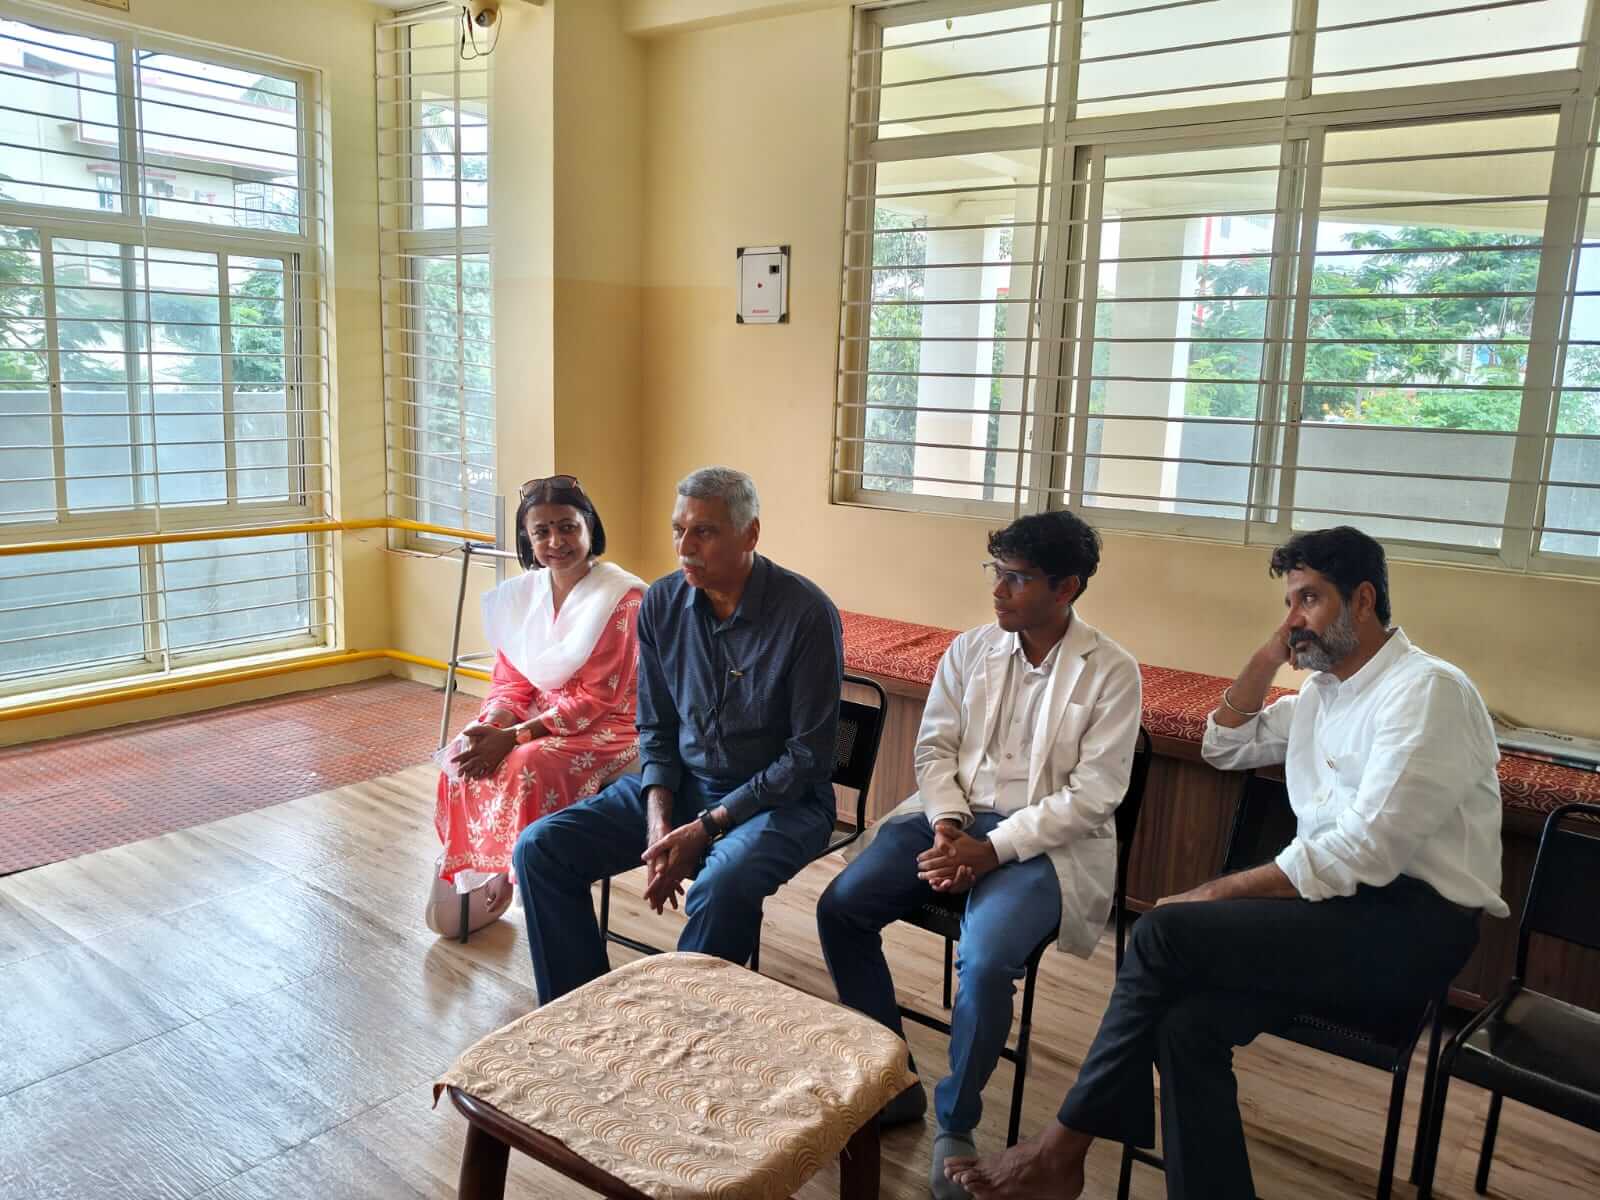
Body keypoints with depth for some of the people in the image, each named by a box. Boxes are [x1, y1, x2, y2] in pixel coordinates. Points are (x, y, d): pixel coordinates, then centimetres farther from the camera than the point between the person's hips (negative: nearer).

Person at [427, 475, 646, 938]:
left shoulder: (622, 597, -18)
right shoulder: (520, 595, 3)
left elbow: (597, 697, -19)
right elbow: (510, 680, 6)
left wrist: (514, 736, -22)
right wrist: (494, 726, -17)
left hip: (606, 725, -6)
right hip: (539, 713, 6)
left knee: (527, 766, -30)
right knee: (466, 752, -18)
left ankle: (503, 877, -8)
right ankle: (472, 872, -4)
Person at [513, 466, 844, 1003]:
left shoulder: (806, 613, -17)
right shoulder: (661, 603, -2)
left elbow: (808, 756, -15)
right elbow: (656, 728, 8)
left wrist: (707, 827, -19)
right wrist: (658, 818, -10)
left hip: (780, 797, -5)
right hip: (680, 783, 5)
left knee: (721, 887, -36)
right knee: (540, 848, -10)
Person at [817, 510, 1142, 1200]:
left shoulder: (1111, 671, -7)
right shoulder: (970, 650, 6)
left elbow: (1093, 795, -12)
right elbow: (935, 747, 7)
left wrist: (992, 850, -18)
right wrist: (948, 825, -12)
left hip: (1045, 841, -5)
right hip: (953, 816, 5)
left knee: (985, 961, -30)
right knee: (840, 907, -13)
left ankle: (956, 1126, -1)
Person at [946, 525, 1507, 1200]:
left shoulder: (1425, 690, -12)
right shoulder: (1325, 689, 16)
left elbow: (1364, 852, -20)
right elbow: (1224, 748, 25)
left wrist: (1221, 891, -16)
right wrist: (1269, 656, 11)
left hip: (1415, 925, -7)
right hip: (1345, 904, 7)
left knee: (1165, 932, -21)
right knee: (1188, 1024, -22)